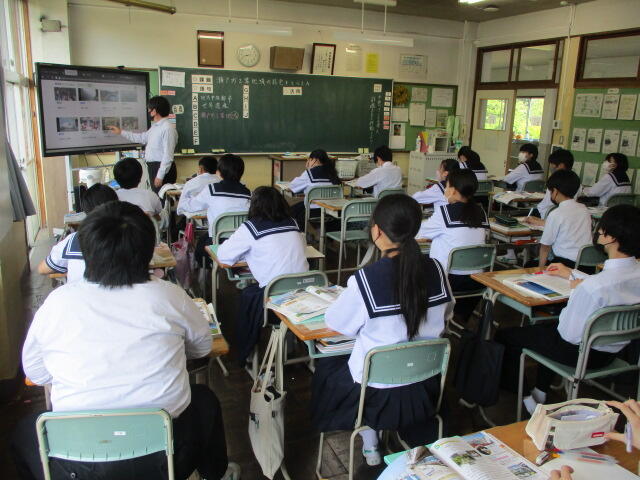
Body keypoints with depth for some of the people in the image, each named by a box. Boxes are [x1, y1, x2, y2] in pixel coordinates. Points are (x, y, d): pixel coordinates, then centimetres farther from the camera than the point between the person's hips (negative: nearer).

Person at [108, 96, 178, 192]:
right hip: (153, 167, 10)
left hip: (163, 169, -10)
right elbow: (142, 138, 30)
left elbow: (168, 156, -22)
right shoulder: (155, 126, 13)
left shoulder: (168, 128, -18)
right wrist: (121, 132, 33)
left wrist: (160, 176, -23)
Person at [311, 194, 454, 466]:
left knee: (327, 366, 26)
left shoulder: (364, 280, -25)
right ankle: (416, 439, 34)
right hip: (426, 387, 4)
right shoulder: (435, 269, -13)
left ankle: (370, 445, 30)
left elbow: (336, 323, -9)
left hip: (378, 392, -4)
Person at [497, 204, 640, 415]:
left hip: (584, 353, -8)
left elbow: (569, 334, -27)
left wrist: (575, 291, -14)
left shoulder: (592, 287, -38)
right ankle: (540, 393, 41)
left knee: (505, 335, 10)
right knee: (546, 327, 35)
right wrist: (572, 274, 18)